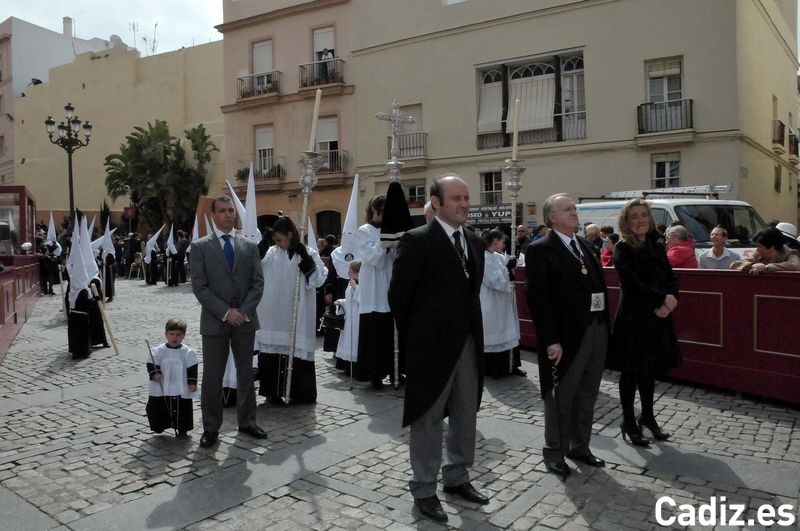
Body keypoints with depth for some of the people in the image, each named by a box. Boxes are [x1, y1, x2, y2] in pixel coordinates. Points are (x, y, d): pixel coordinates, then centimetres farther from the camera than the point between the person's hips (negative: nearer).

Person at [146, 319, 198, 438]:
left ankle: (182, 430, 26)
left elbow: (192, 370, -2)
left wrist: (193, 383, -7)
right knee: (157, 408, 10)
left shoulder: (188, 353, -5)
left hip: (182, 389, 0)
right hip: (161, 389, 1)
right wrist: (154, 374, -22)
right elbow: (151, 365, -4)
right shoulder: (157, 351, -4)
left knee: (183, 409, 7)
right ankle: (159, 427, 32)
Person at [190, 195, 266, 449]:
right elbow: (199, 286, -7)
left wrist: (244, 311, -10)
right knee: (212, 378, 4)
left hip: (245, 320, 3)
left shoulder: (249, 246, 7)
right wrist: (226, 312, -14)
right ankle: (211, 428, 16)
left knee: (246, 373, 11)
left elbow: (258, 283, 3)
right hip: (215, 321, -2)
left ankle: (247, 421, 24)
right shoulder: (200, 247, 0)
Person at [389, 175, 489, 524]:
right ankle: (424, 490, 23)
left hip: (468, 344, 7)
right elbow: (398, 295, -10)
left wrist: (472, 332, 10)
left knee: (466, 417, 17)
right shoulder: (417, 241, -13)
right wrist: (415, 338, -4)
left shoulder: (474, 242, 9)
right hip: (432, 346, -7)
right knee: (429, 420, 7)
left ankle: (457, 478, 36)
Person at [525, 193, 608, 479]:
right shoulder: (541, 250, -9)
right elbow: (537, 298, -14)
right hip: (567, 334, -7)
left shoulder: (586, 245, 14)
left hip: (597, 329, 7)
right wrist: (551, 340, -18)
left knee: (587, 395, 17)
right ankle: (554, 453, 21)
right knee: (560, 397, 6)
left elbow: (599, 285, 14)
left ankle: (580, 446, 33)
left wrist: (605, 325, 6)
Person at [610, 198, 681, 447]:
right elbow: (632, 284, -18)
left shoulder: (656, 246, 9)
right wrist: (663, 298, -15)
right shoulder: (623, 249, -9)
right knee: (631, 371, 3)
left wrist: (666, 303, -11)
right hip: (633, 318, -6)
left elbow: (671, 278, 7)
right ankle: (628, 422, 16)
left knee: (651, 369, 15)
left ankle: (648, 417, 30)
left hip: (657, 317, 6)